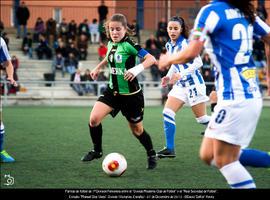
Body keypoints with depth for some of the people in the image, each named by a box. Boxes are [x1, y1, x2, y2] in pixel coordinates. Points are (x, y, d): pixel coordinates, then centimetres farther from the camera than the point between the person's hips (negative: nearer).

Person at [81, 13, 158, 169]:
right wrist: (98, 67, 21)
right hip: (113, 91, 5)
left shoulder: (128, 45, -18)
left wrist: (137, 69, -39)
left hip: (131, 94, -5)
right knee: (94, 118, -13)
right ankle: (97, 151, 8)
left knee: (137, 129, 8)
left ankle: (151, 155, 32)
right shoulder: (111, 44, 3)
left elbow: (151, 59, -26)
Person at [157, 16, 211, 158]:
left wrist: (181, 74, -27)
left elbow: (198, 62, -21)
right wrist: (168, 76, 7)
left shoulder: (185, 44, -16)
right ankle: (170, 149, -3)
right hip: (180, 85, 7)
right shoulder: (169, 45, 7)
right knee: (167, 113, -6)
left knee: (201, 118, 1)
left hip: (194, 84, -7)